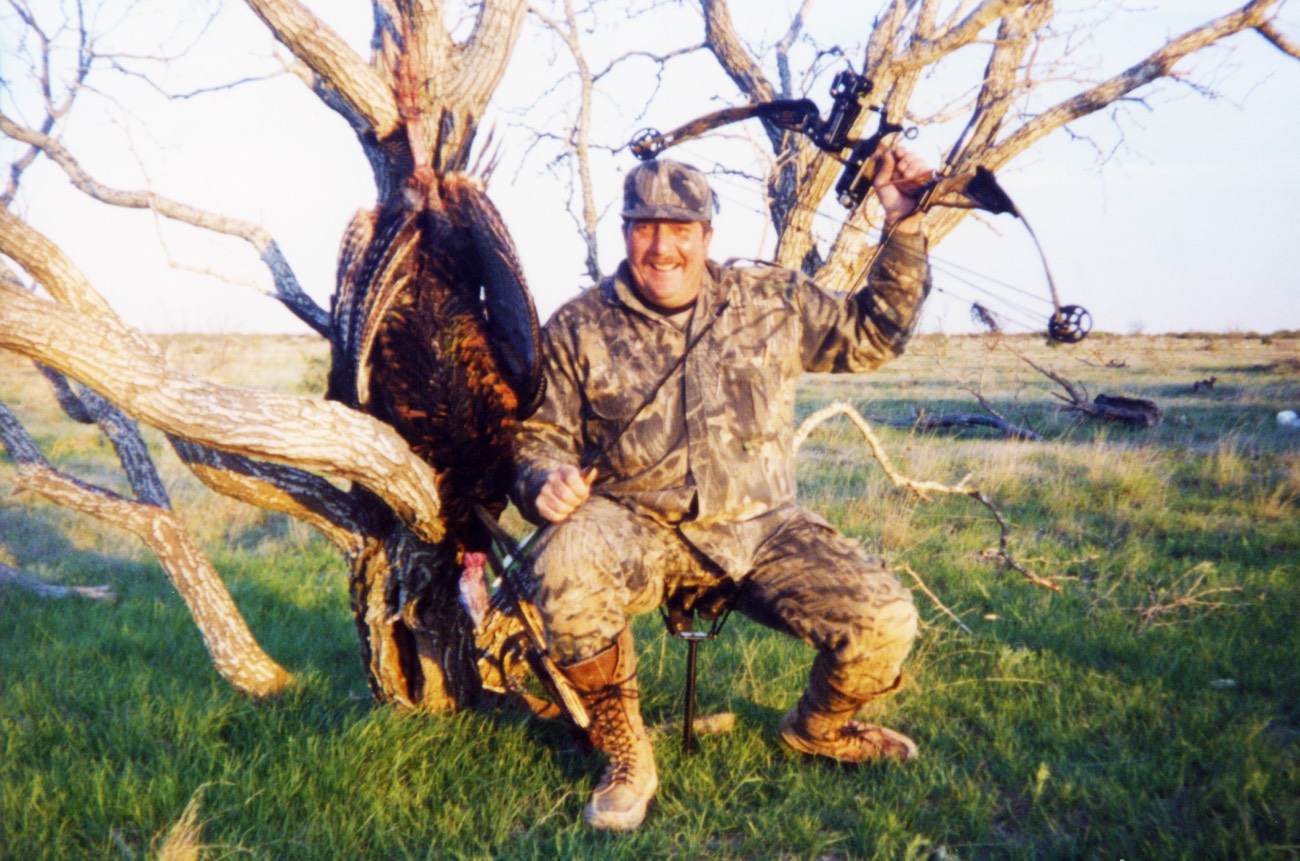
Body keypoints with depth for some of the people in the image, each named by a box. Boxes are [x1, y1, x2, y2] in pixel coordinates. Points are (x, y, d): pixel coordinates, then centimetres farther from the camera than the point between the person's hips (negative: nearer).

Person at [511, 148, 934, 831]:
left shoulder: (771, 301, 8)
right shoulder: (577, 329, 3)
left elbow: (870, 335, 15)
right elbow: (541, 436, 5)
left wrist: (903, 228, 6)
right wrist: (546, 481, -19)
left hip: (759, 526, 2)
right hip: (637, 528, -1)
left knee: (883, 621, -19)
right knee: (566, 566, -37)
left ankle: (816, 728, 19)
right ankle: (625, 759, -11)